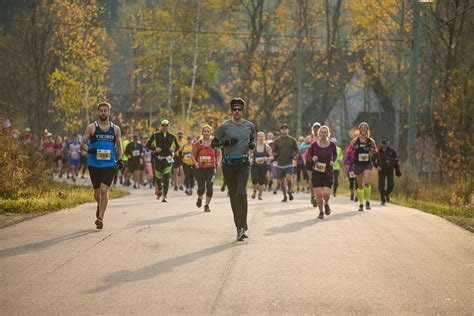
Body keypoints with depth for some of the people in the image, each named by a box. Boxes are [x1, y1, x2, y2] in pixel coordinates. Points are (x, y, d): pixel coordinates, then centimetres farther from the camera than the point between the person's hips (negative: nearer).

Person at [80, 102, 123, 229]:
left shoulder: (115, 129, 7)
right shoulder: (91, 127, 2)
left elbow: (119, 146, 15)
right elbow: (83, 144, 3)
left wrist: (120, 159, -1)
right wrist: (88, 150, -18)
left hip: (109, 165, -1)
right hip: (94, 164, 1)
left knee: (104, 190, -15)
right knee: (97, 191, 10)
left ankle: (100, 218, -13)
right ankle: (100, 206, 43)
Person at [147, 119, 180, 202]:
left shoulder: (172, 136, 10)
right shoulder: (155, 135, 5)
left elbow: (177, 146, 18)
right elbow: (148, 144, 6)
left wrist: (174, 149, -4)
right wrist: (155, 148, -11)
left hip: (168, 159, 0)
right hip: (158, 158, 0)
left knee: (166, 178, -10)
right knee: (158, 177, 4)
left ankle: (164, 196, -11)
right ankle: (159, 191, 36)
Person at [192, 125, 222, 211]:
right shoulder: (198, 143, 0)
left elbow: (218, 155, 11)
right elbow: (193, 155, 8)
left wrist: (217, 162, -7)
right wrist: (195, 162, -8)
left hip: (211, 169, 0)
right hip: (200, 169, 0)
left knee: (209, 187, -11)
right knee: (201, 188, 3)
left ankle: (207, 205, 4)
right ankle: (199, 199, 38)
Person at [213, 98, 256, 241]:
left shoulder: (249, 126, 9)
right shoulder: (224, 126, 1)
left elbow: (253, 139, 25)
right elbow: (214, 143, 3)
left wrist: (252, 144, 2)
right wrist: (226, 142, -14)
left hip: (243, 163, 0)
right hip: (228, 164, 0)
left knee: (241, 193, -16)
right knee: (233, 196, 5)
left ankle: (242, 227, -20)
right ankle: (239, 226, 15)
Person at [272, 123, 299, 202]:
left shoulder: (292, 140, 3)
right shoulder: (277, 141, 6)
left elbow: (296, 149, 12)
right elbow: (273, 151, 11)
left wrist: (294, 154, -8)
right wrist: (275, 155, -10)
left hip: (289, 163, -2)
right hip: (279, 164, 2)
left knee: (289, 178, -21)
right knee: (281, 181, 7)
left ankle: (290, 191, 5)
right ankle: (284, 196, 24)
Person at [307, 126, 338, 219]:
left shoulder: (332, 145, -5)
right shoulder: (314, 145, -6)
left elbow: (335, 154, 14)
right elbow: (308, 155, 7)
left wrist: (333, 161, -6)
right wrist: (313, 158, -15)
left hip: (328, 172, -1)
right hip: (316, 172, 1)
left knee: (326, 193, -15)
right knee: (318, 194, -3)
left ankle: (326, 204, 20)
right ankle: (321, 212, 20)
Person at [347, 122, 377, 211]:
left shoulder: (371, 141, 1)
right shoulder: (355, 140, -1)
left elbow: (375, 150, 15)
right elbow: (348, 151, 2)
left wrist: (373, 151, -8)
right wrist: (353, 148, -19)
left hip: (367, 164, -1)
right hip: (357, 164, 1)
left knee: (367, 182, -21)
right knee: (360, 185, 9)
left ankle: (367, 201, -4)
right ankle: (361, 203, 23)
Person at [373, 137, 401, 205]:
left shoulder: (391, 151, -2)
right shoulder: (378, 151, -2)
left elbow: (396, 161, 5)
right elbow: (373, 159, 9)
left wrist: (397, 171, 4)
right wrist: (377, 166, -7)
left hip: (389, 170, 0)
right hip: (381, 170, 0)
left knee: (390, 185, -8)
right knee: (381, 185, -7)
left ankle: (387, 194, 25)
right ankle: (382, 200, 3)